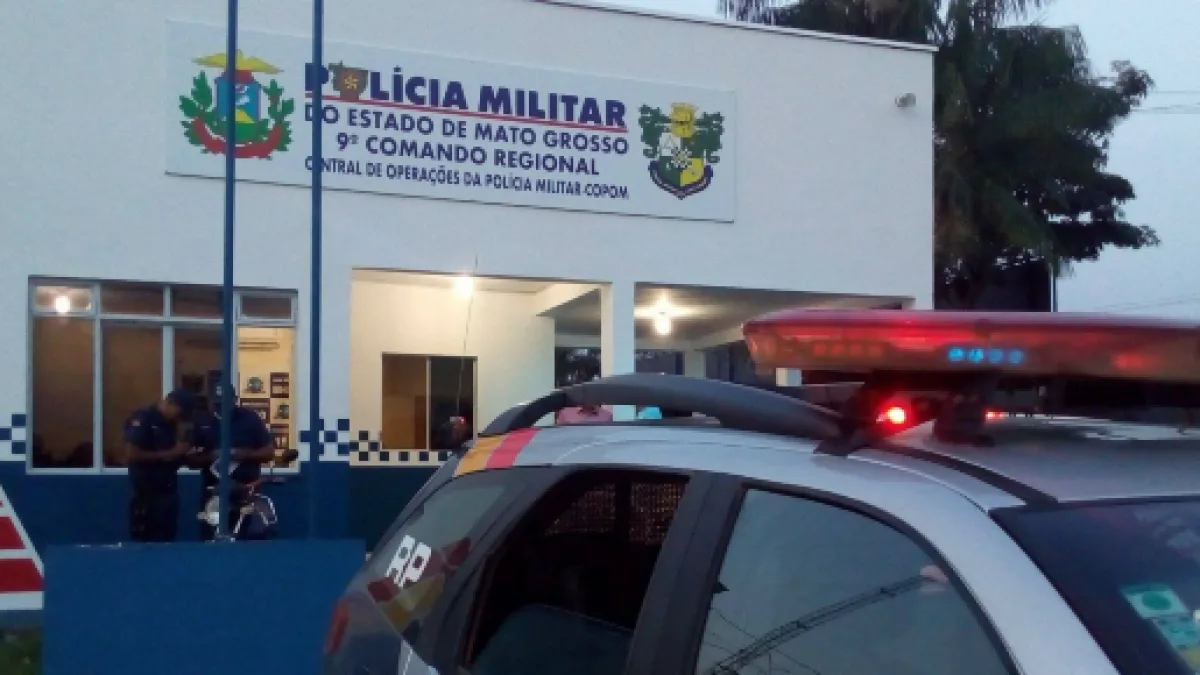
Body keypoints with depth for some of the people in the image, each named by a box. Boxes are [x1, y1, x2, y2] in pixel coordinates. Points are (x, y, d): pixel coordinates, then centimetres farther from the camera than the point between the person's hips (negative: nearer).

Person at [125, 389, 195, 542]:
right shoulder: (142, 419, -9)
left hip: (169, 490, 7)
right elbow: (131, 454, -18)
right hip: (146, 492, -7)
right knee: (144, 541, -5)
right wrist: (164, 455, -15)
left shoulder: (173, 424, 12)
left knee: (167, 540, 9)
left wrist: (181, 452, -2)